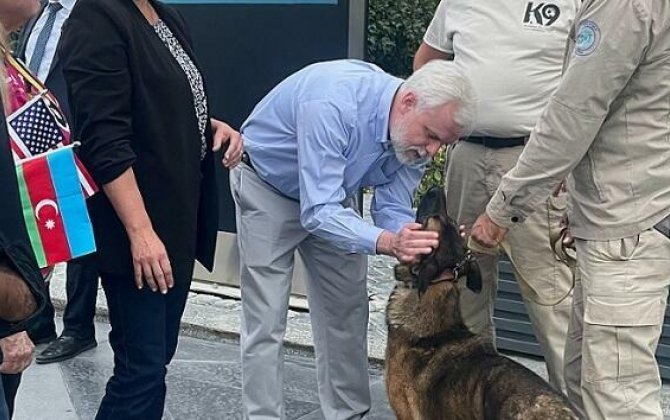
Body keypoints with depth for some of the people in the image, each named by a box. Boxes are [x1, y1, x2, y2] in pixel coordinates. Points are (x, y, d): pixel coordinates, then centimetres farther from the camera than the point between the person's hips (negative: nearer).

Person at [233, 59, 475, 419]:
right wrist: (386, 242, -55)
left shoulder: (412, 133, -18)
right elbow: (318, 213, -42)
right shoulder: (333, 106, -40)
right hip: (268, 186, -6)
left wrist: (416, 243, -35)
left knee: (347, 312, 6)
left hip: (331, 191, 6)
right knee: (266, 319, -9)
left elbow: (393, 211, -13)